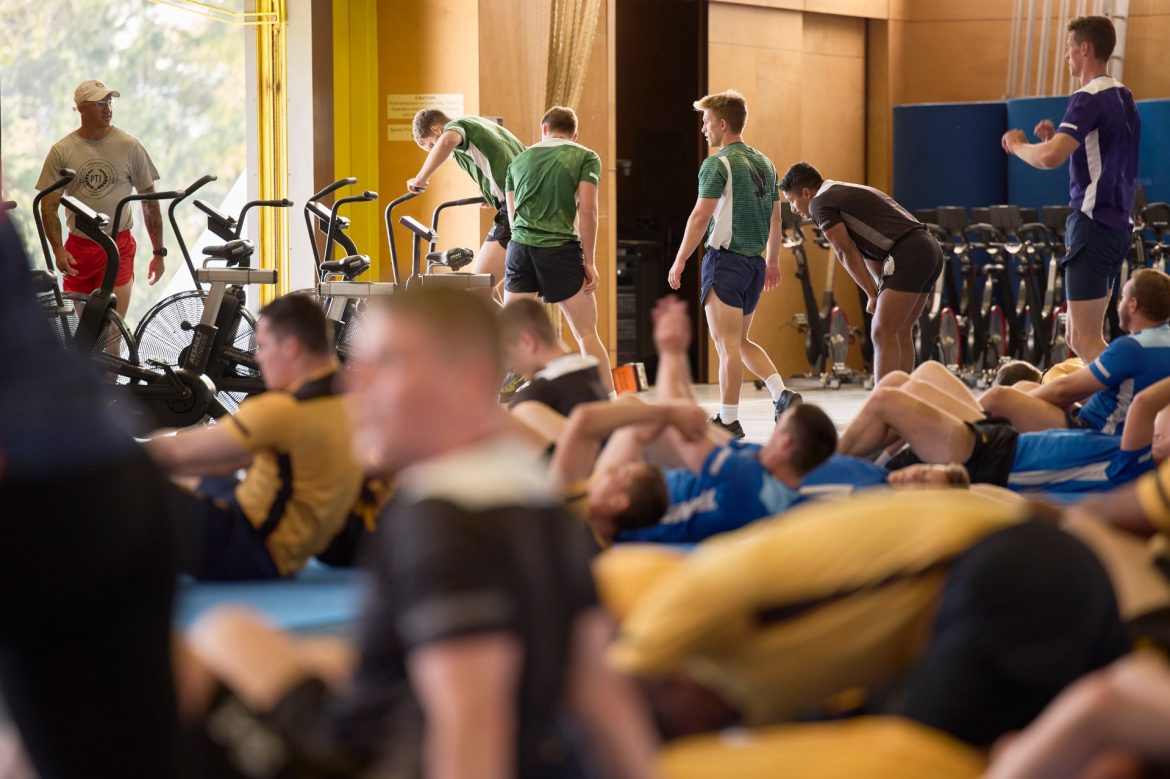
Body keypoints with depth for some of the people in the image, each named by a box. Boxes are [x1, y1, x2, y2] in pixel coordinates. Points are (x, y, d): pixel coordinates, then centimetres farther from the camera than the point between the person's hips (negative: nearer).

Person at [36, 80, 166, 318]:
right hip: (77, 248, 2)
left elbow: (149, 202, 5)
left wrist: (159, 253, 5)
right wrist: (58, 249, -13)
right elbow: (48, 206, 1)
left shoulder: (130, 146, -1)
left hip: (118, 247, -2)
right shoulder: (61, 151, 0)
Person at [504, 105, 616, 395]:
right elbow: (587, 210, -4)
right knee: (587, 334, 2)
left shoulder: (520, 159, 18)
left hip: (521, 248, 3)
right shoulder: (586, 157, 6)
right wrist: (589, 262, 0)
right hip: (561, 249, -3)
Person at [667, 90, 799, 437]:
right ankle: (782, 393, 3)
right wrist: (772, 261, 28)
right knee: (741, 341, 18)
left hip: (725, 259, -8)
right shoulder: (764, 164, 13)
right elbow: (775, 217, 18)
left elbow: (700, 217, -15)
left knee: (728, 344, -5)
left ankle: (728, 420, -4)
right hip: (754, 262, 8)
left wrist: (679, 262, -9)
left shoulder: (718, 164, -11)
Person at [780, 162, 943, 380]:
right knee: (900, 333, 13)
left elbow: (847, 253, -4)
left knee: (883, 334, -10)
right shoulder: (845, 194, 27)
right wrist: (881, 291, 12)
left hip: (907, 254, -9)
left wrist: (872, 295, 2)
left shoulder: (820, 203, -1)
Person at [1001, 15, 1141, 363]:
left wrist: (1017, 144, -6)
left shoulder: (1089, 99, -15)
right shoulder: (1123, 97, 14)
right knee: (1081, 337, 15)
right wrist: (1058, 138, 14)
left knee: (1084, 340, -9)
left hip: (1093, 224, -9)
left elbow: (1050, 158, -26)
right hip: (1119, 225, 9)